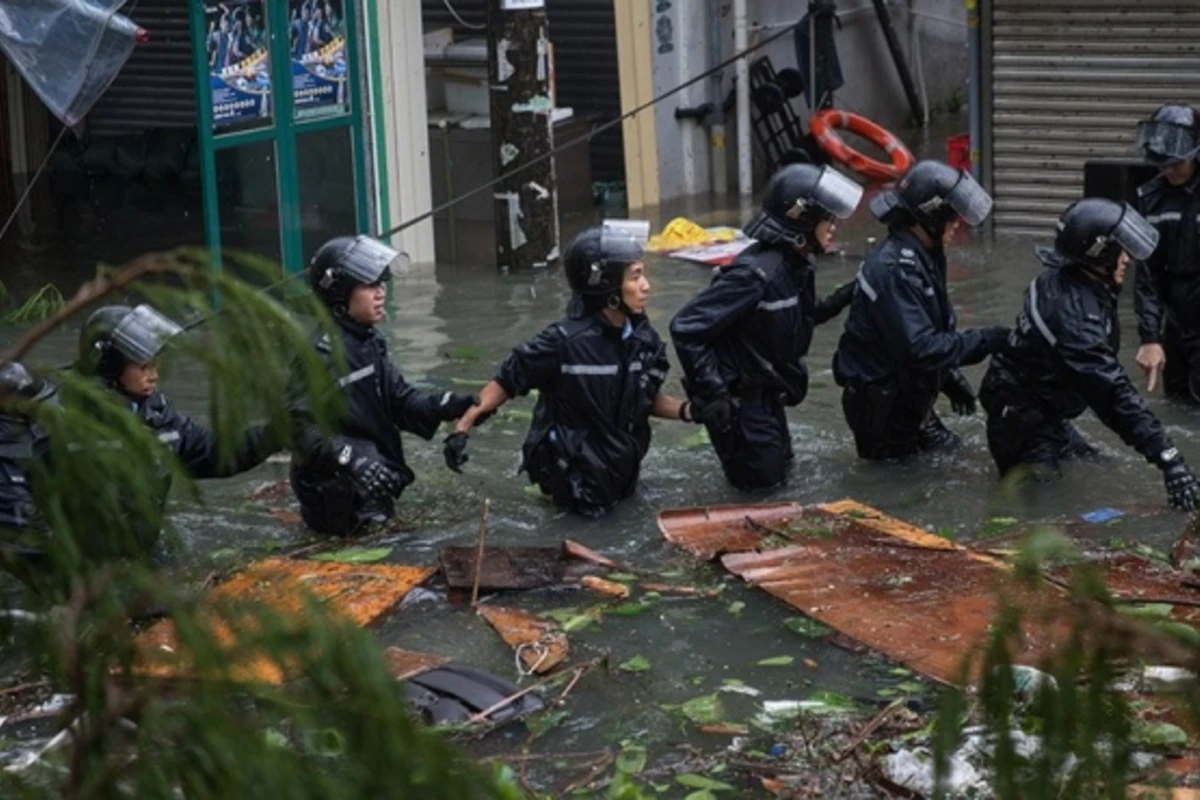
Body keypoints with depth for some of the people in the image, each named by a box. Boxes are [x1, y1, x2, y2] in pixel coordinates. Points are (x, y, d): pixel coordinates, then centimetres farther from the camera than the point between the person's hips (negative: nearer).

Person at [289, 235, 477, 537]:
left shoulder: (370, 343, 8)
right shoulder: (322, 354, -20)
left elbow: (401, 401, 9)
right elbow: (303, 425, -26)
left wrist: (448, 406, -8)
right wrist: (352, 461, -38)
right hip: (335, 488, -8)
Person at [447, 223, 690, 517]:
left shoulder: (642, 337, -10)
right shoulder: (565, 341, -28)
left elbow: (650, 399, 3)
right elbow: (506, 382, -18)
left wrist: (687, 410, -16)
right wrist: (462, 427, -24)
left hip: (619, 472, 6)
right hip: (576, 479, -6)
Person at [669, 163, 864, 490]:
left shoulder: (797, 265, -3)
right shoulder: (756, 273, -30)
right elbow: (686, 328, -30)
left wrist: (844, 298, 0)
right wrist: (712, 394, -28)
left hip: (766, 391, 9)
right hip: (738, 395, -9)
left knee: (780, 464, 20)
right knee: (762, 477, 0)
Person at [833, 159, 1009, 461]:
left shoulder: (920, 257, 6)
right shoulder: (894, 268, -27)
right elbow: (919, 348, -31)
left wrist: (950, 379, 12)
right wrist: (984, 340, -26)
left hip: (906, 397, 10)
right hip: (880, 403, -10)